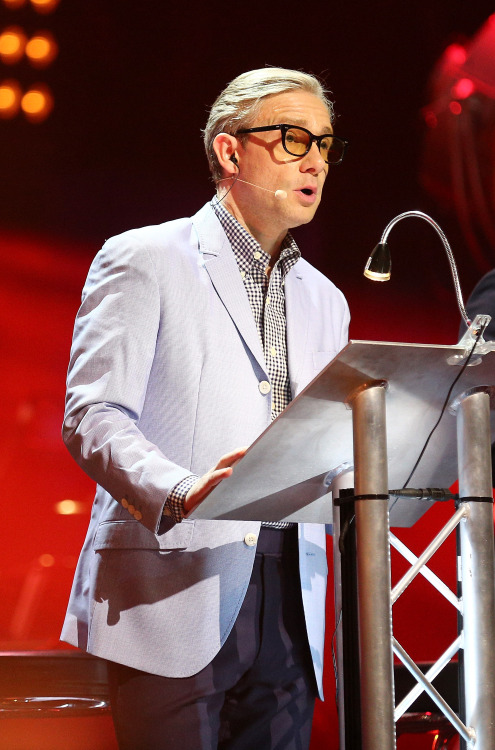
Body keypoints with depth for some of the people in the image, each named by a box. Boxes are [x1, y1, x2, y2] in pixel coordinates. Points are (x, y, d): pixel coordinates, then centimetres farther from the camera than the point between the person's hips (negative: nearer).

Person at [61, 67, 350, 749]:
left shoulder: (324, 301, 22)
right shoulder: (142, 259, 2)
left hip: (288, 613, 6)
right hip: (171, 602, -5)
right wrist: (179, 492, -27)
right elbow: (92, 415, -8)